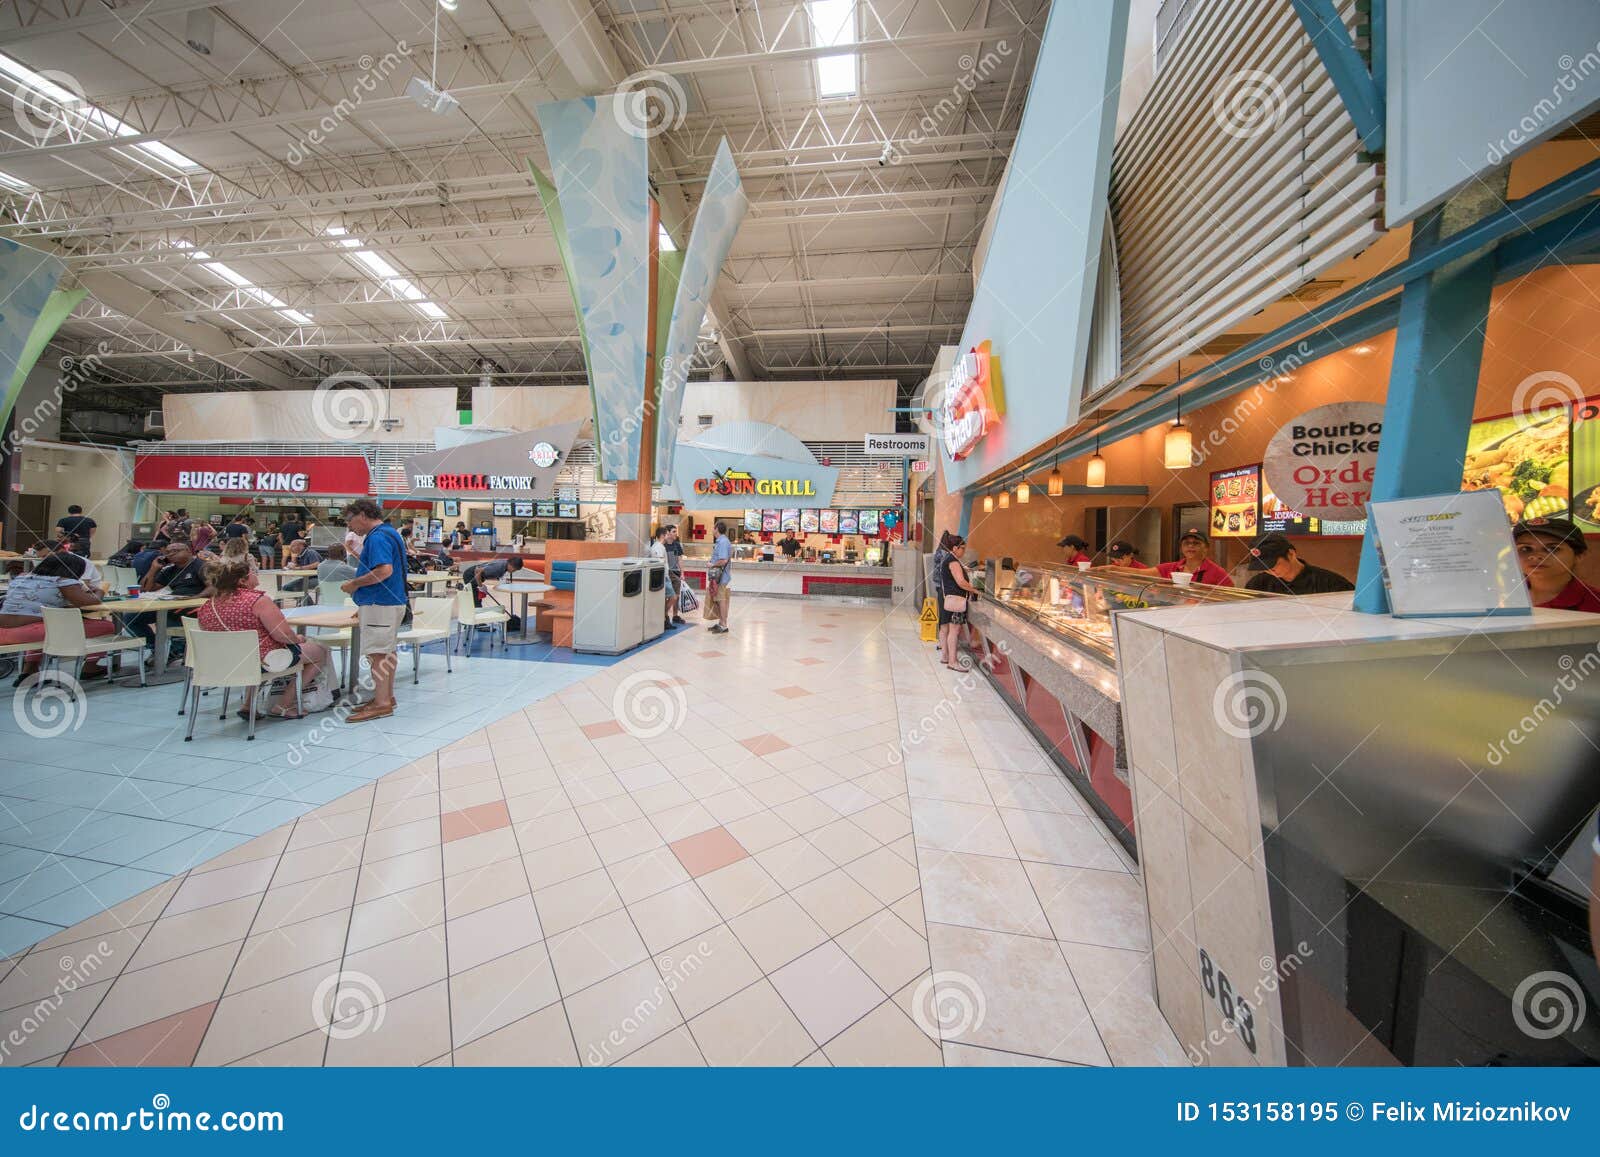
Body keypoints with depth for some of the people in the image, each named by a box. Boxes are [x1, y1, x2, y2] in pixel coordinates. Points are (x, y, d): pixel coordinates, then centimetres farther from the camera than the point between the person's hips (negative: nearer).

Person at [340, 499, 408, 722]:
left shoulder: (377, 537, -16)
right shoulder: (388, 532, 16)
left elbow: (384, 570, -29)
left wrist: (355, 584, -15)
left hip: (379, 604, -11)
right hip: (392, 601, 11)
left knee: (377, 653, -6)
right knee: (387, 651, 15)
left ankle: (381, 703, -1)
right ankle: (387, 696, 25)